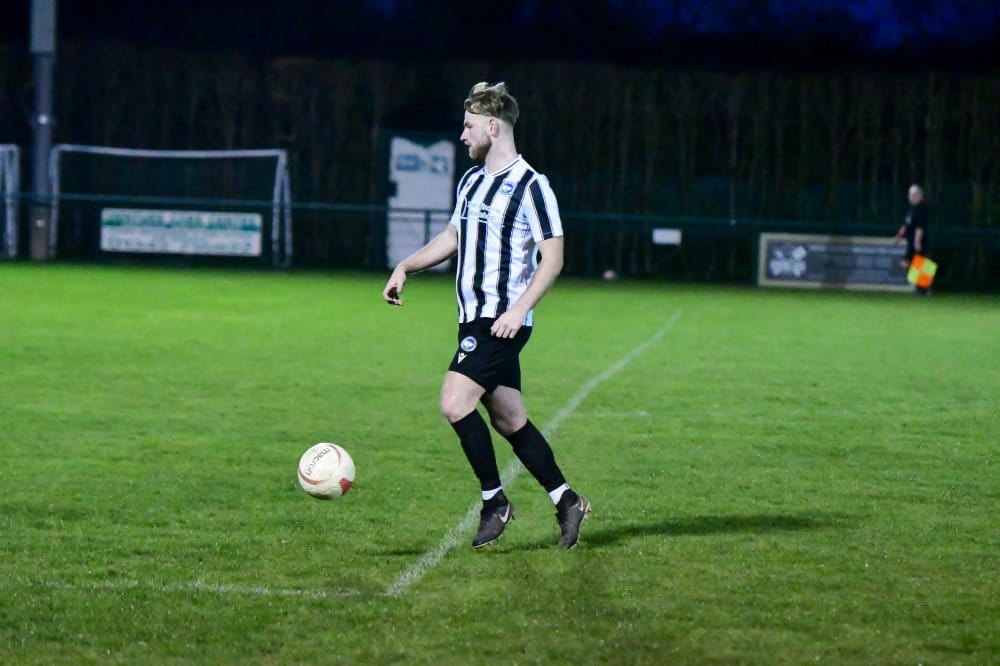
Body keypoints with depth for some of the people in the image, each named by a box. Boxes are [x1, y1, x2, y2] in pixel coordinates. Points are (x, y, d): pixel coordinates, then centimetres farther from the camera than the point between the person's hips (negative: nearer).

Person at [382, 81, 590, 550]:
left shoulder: (530, 186, -11)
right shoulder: (471, 180, 15)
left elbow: (553, 256, -13)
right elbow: (452, 237, 28)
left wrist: (519, 309, -22)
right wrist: (405, 268, 17)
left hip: (503, 321, -8)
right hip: (475, 318, 8)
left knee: (454, 402, -18)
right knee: (508, 420, 9)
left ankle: (494, 501, -6)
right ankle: (566, 502, 18)